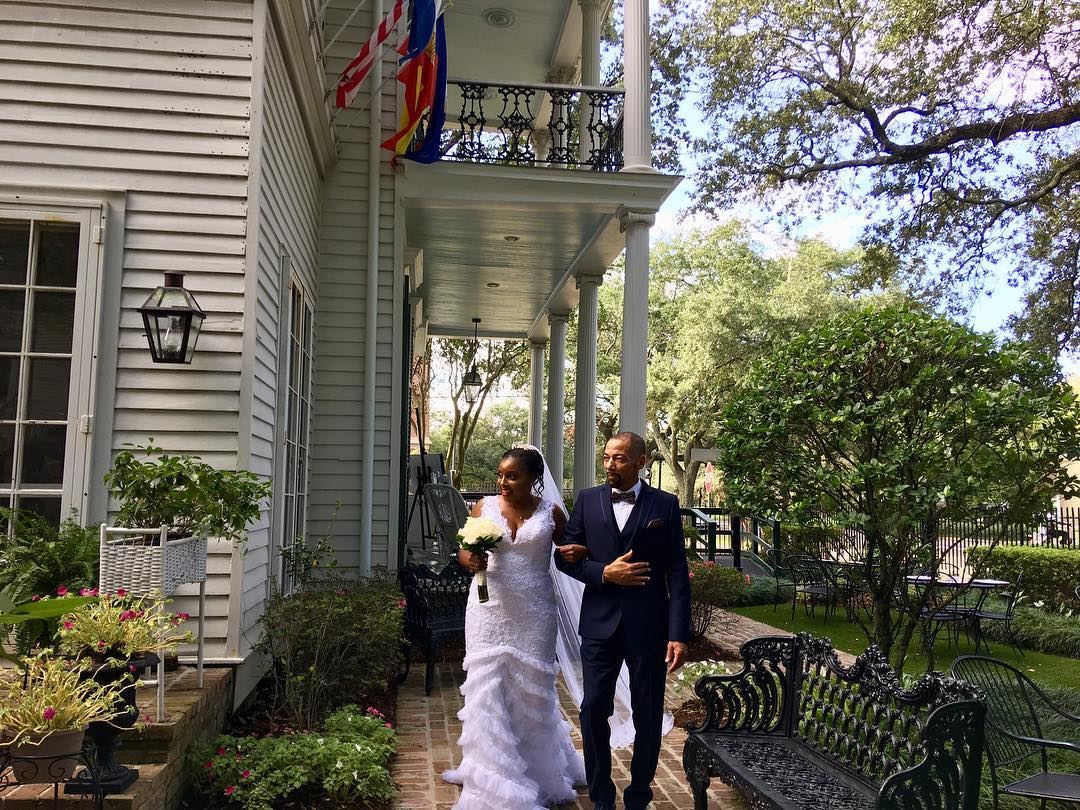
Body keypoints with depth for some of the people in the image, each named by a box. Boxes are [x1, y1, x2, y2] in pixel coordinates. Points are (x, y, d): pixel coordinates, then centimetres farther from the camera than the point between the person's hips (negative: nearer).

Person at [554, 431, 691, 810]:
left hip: (648, 625, -1)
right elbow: (565, 556, 4)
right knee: (594, 710, 5)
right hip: (600, 623, 1)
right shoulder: (588, 500, 4)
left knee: (648, 716, 8)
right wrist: (604, 573, -12)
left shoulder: (665, 505, -1)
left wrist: (678, 634, -10)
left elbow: (677, 573, -4)